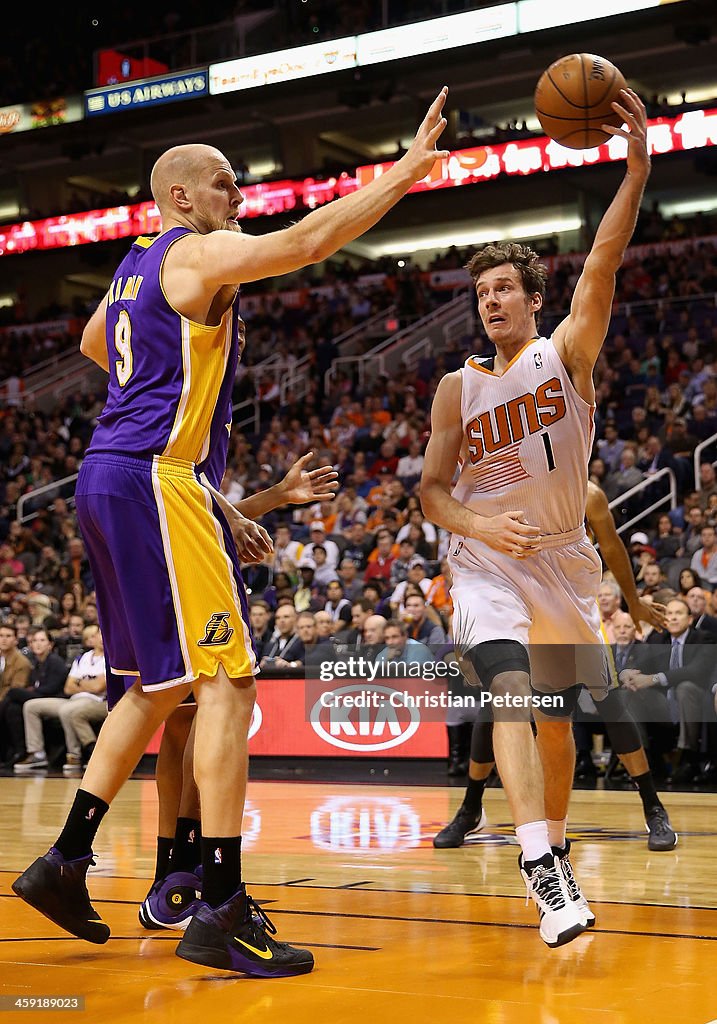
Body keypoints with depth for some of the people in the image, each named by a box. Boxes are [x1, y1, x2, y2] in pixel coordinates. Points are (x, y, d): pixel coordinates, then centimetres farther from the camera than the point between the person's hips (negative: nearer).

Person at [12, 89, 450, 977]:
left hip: (109, 478, 10)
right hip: (154, 479, -10)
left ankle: (64, 863, 19)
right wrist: (406, 171, -15)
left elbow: (93, 344, 40)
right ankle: (221, 911, -14)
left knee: (159, 686, 17)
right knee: (228, 680, -11)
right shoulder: (199, 254, -6)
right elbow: (308, 242, -21)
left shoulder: (136, 265, 21)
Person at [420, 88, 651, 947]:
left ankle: (554, 845, 35)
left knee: (556, 719, 12)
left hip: (562, 560, 1)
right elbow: (432, 489, 3)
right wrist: (481, 526, -19)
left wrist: (636, 170, -32)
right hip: (486, 559, -1)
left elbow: (602, 265, -18)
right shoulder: (457, 387, 3)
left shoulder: (567, 355, -2)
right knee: (510, 693, -24)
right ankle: (543, 870, -33)